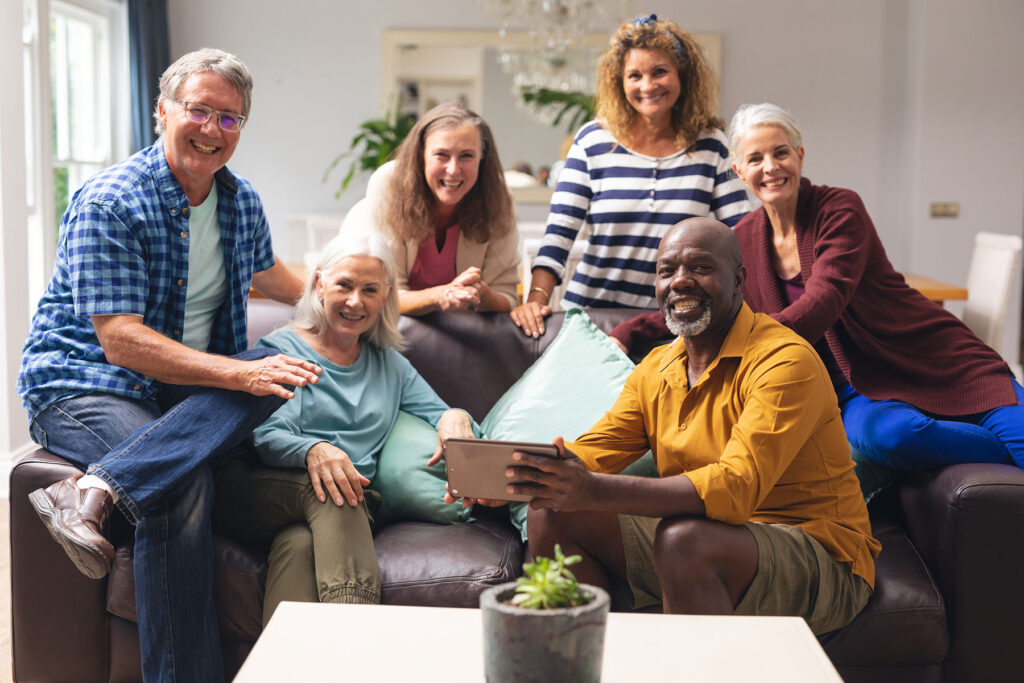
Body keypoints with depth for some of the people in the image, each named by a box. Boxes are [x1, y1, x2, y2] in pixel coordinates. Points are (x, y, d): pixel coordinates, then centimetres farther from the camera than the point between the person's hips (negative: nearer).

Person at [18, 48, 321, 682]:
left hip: (181, 390, 7)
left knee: (277, 372, -25)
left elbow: (264, 272, 32)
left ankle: (94, 489, -33)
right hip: (80, 384, -7)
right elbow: (120, 342, -23)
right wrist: (238, 373, -32)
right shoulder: (108, 202, -15)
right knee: (184, 483, -35)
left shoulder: (242, 202, 7)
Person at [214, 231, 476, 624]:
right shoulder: (281, 349, 11)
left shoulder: (390, 366, 25)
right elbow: (266, 437, -4)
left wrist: (455, 419, -9)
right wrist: (313, 451, -28)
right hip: (265, 495, -2)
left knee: (300, 545, -34)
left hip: (347, 515, 2)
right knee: (329, 488, -36)